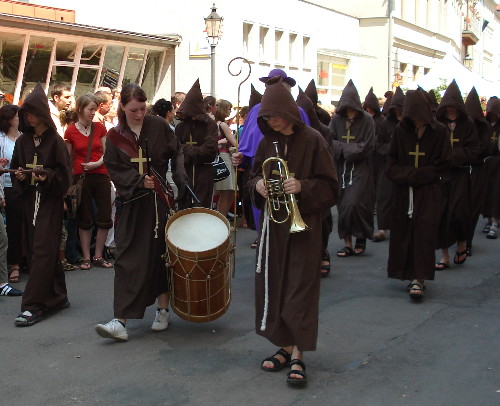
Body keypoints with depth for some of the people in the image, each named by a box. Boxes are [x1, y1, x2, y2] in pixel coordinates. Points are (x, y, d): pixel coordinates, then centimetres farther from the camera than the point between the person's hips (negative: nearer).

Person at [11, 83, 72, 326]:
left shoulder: (55, 140, -6)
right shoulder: (22, 141, 9)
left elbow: (64, 172, -6)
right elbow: (15, 169, 14)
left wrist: (47, 176, -23)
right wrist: (20, 176, -7)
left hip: (50, 200, -6)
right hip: (30, 199, 6)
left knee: (42, 250, -8)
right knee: (35, 249, 9)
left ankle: (33, 306, -9)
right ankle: (57, 297, 21)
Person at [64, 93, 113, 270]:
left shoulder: (100, 128, 3)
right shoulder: (71, 131, -2)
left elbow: (106, 153, 6)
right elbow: (68, 159, 4)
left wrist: (97, 163, -13)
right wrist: (69, 182, -1)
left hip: (101, 176, 2)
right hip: (81, 177, -2)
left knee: (105, 218, 2)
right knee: (84, 219, 5)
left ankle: (98, 256, 16)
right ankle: (86, 257, 14)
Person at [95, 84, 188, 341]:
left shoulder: (158, 126, 2)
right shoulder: (114, 136, 3)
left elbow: (176, 153, 7)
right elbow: (114, 169, -1)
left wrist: (180, 179, -6)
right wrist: (139, 180, -15)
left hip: (160, 201, 0)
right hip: (132, 204, 0)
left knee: (162, 254, 7)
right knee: (128, 260, -5)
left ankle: (163, 310, 22)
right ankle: (121, 321, -7)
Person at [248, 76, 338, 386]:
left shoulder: (312, 140, -8)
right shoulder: (267, 141, 8)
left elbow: (329, 186, -7)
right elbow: (255, 177, 17)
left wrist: (302, 187, -24)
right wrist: (257, 185, -6)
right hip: (272, 224, 5)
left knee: (300, 287, -3)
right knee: (273, 285, 8)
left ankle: (298, 356, 6)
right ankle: (285, 347, 22)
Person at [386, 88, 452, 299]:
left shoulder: (438, 131, -3)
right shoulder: (400, 131, 3)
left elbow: (443, 163, -3)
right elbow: (392, 163, 7)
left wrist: (417, 176, -9)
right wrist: (409, 176, -10)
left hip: (429, 191, -2)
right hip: (404, 191, 3)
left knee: (424, 230, -9)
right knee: (403, 231, 2)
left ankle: (418, 278, -10)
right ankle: (414, 275, 11)